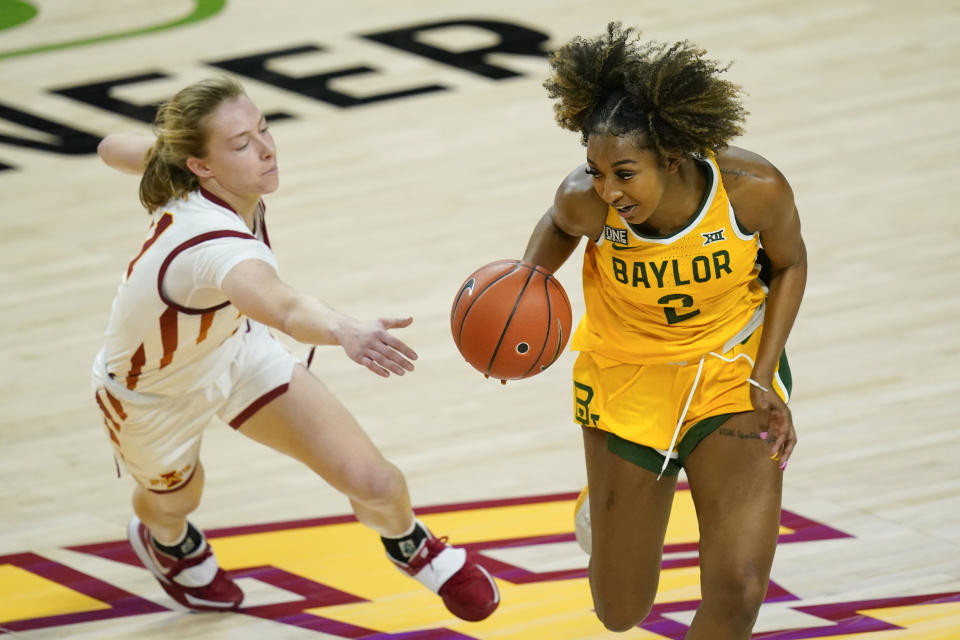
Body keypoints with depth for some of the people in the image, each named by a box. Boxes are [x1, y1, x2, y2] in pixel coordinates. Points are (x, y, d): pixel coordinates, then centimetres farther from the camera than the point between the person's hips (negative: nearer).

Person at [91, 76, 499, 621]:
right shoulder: (213, 246, -48)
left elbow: (116, 148, -3)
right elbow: (286, 308, -71)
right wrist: (346, 331, -90)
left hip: (232, 348, 6)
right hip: (153, 396, -6)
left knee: (370, 480, -6)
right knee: (174, 500, 28)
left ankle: (411, 546, 29)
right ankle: (165, 540, 68)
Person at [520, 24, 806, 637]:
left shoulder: (753, 189, -29)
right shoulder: (588, 201, -27)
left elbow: (790, 264, -6)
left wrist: (764, 381, -11)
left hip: (734, 372, -1)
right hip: (627, 375, 1)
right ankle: (603, 505, 48)